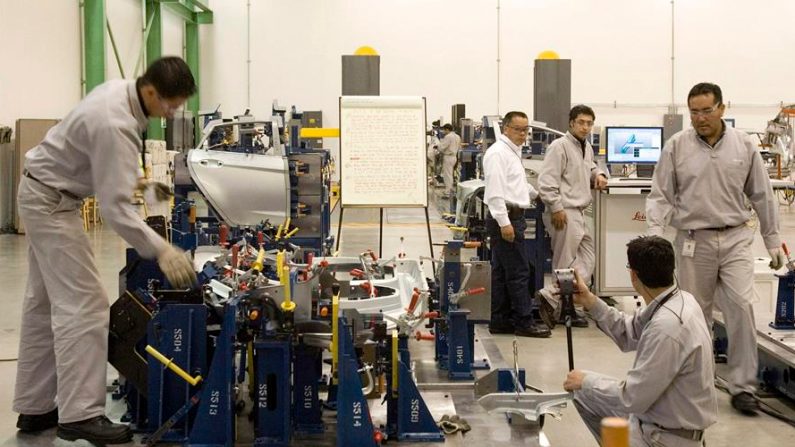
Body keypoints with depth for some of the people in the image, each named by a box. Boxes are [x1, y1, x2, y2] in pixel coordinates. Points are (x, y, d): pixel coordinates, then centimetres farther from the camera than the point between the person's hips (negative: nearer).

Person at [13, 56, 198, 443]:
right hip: (50, 202, -10)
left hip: (43, 194, 10)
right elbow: (115, 207, -32)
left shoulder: (120, 91, 0)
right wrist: (161, 251, -34)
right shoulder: (115, 125, -30)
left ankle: (34, 408, 20)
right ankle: (79, 414, -12)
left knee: (45, 305, 12)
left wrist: (136, 179, 13)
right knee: (82, 305, -13)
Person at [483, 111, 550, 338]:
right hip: (506, 218, -10)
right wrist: (504, 222, -25)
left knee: (501, 272, 12)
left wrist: (538, 194, 46)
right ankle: (524, 321, 0)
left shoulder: (513, 152, 19)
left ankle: (499, 321, 17)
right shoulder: (498, 153, -12)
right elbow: (495, 191, -20)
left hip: (512, 218, 10)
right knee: (518, 272, -6)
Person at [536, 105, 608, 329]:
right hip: (564, 213, -9)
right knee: (567, 265, -8)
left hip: (579, 213, 9)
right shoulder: (560, 146, -11)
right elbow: (547, 181, -17)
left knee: (587, 261, 9)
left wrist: (598, 174, 13)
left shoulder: (586, 147, 16)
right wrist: (557, 209, -20)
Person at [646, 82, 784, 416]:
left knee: (741, 307, -9)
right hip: (693, 241, 0)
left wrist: (773, 240, 10)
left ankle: (743, 386, 0)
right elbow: (661, 196, 1)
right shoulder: (676, 147, -1)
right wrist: (655, 234, -13)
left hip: (735, 238, 0)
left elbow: (762, 196, 9)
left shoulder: (743, 145, 3)